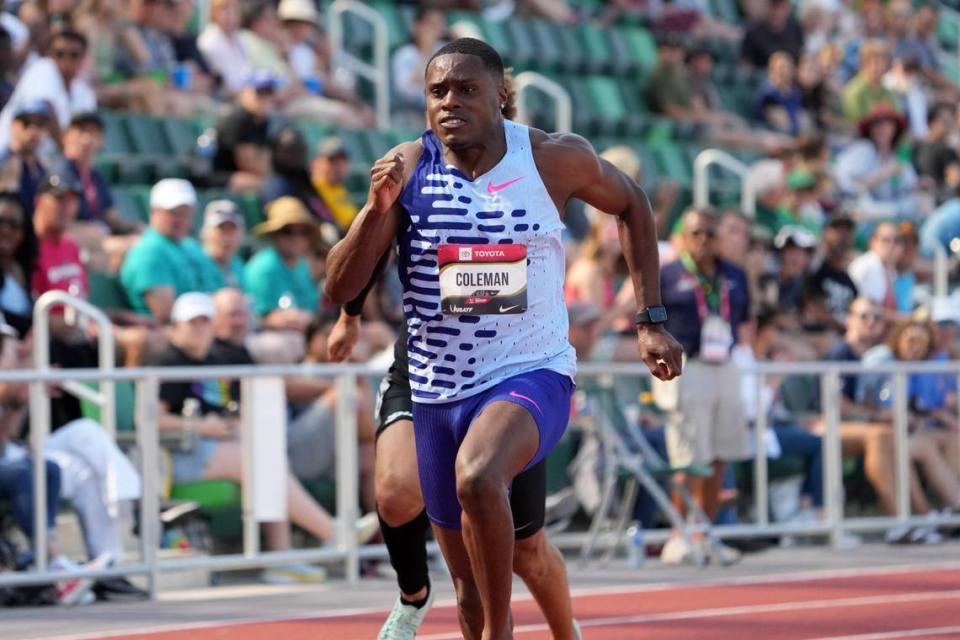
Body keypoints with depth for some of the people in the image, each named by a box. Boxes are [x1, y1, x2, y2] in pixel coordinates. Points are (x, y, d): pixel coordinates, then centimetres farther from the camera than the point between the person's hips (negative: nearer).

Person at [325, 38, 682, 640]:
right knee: (473, 583, 13)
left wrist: (652, 320, 8)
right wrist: (378, 209, -23)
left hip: (532, 375, -3)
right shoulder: (407, 168, -5)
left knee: (477, 478, -36)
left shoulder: (554, 158, -7)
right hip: (437, 391, 4)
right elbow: (339, 289, -7)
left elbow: (631, 204, 13)